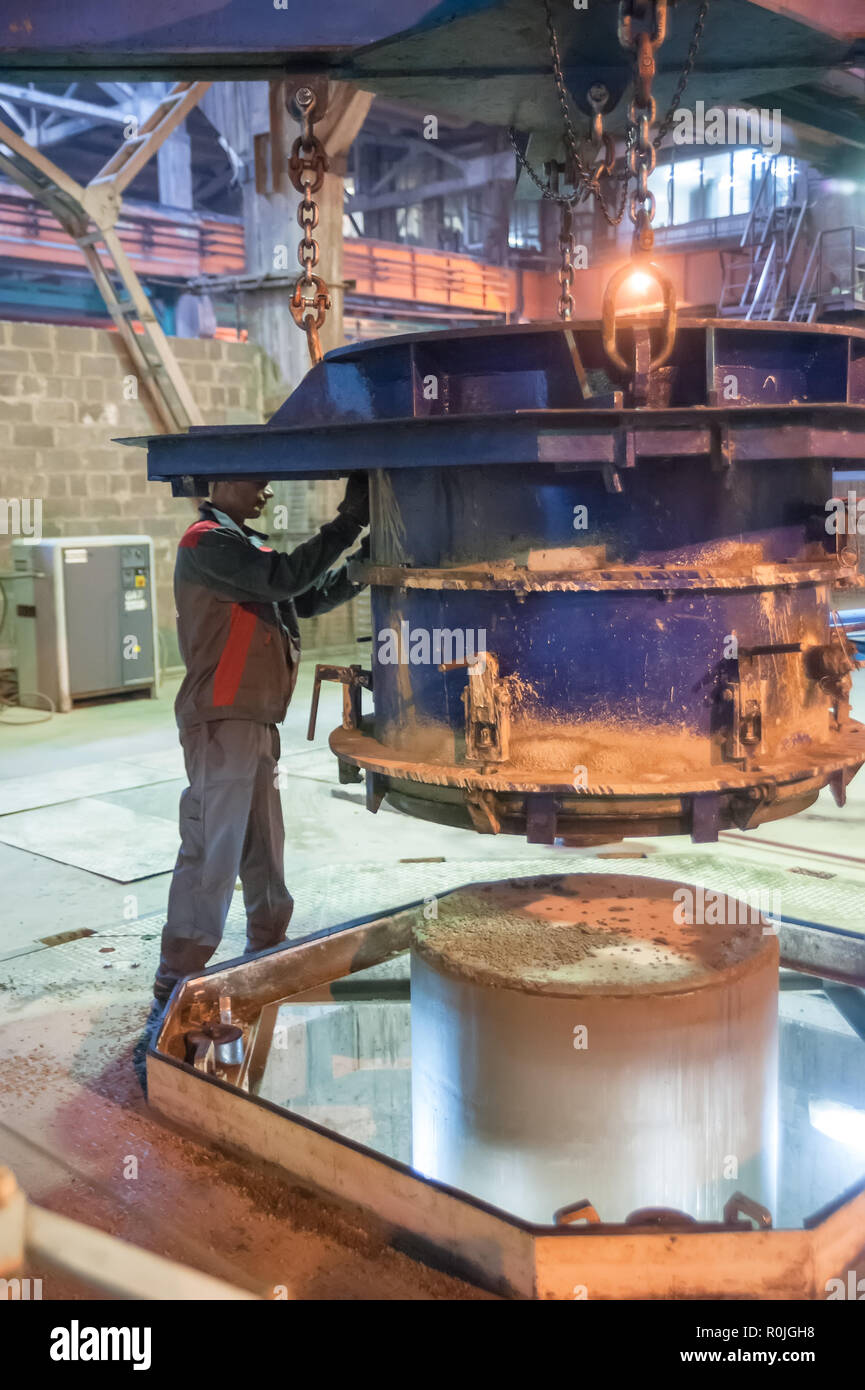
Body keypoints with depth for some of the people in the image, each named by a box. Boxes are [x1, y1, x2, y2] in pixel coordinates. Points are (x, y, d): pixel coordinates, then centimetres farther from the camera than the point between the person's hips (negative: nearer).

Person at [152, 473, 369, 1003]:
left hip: (256, 721, 10)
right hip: (222, 722, -10)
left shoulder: (244, 543, 19)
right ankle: (177, 985, -5)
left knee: (263, 846, 19)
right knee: (212, 851, -10)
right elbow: (284, 578, -23)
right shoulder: (208, 541, -11)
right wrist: (349, 522, -20)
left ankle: (269, 952, 33)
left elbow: (307, 597, 17)